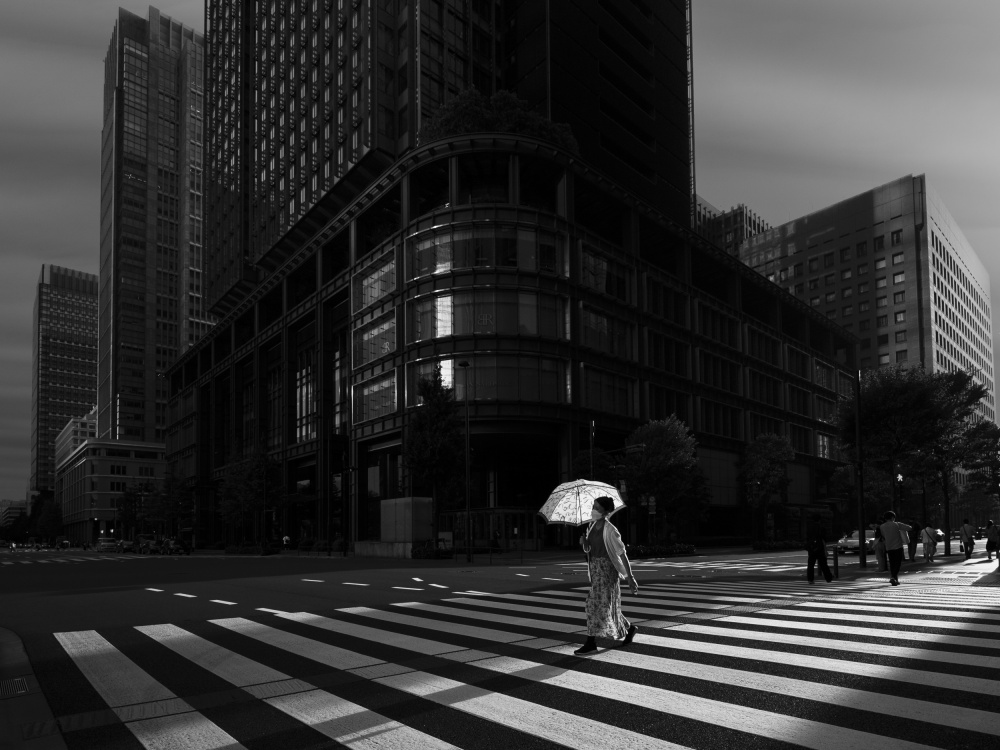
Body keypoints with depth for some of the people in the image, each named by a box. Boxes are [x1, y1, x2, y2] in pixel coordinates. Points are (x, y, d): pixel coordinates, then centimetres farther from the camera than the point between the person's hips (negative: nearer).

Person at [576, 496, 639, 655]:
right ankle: (630, 628, 36)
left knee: (598, 604, -9)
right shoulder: (592, 525, 6)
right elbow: (588, 549, 12)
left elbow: (622, 553, -15)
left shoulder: (610, 530, -16)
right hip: (595, 568, 8)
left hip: (607, 569, -8)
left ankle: (591, 643, -4)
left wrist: (630, 577, -16)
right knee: (608, 605, 15)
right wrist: (583, 542, -11)